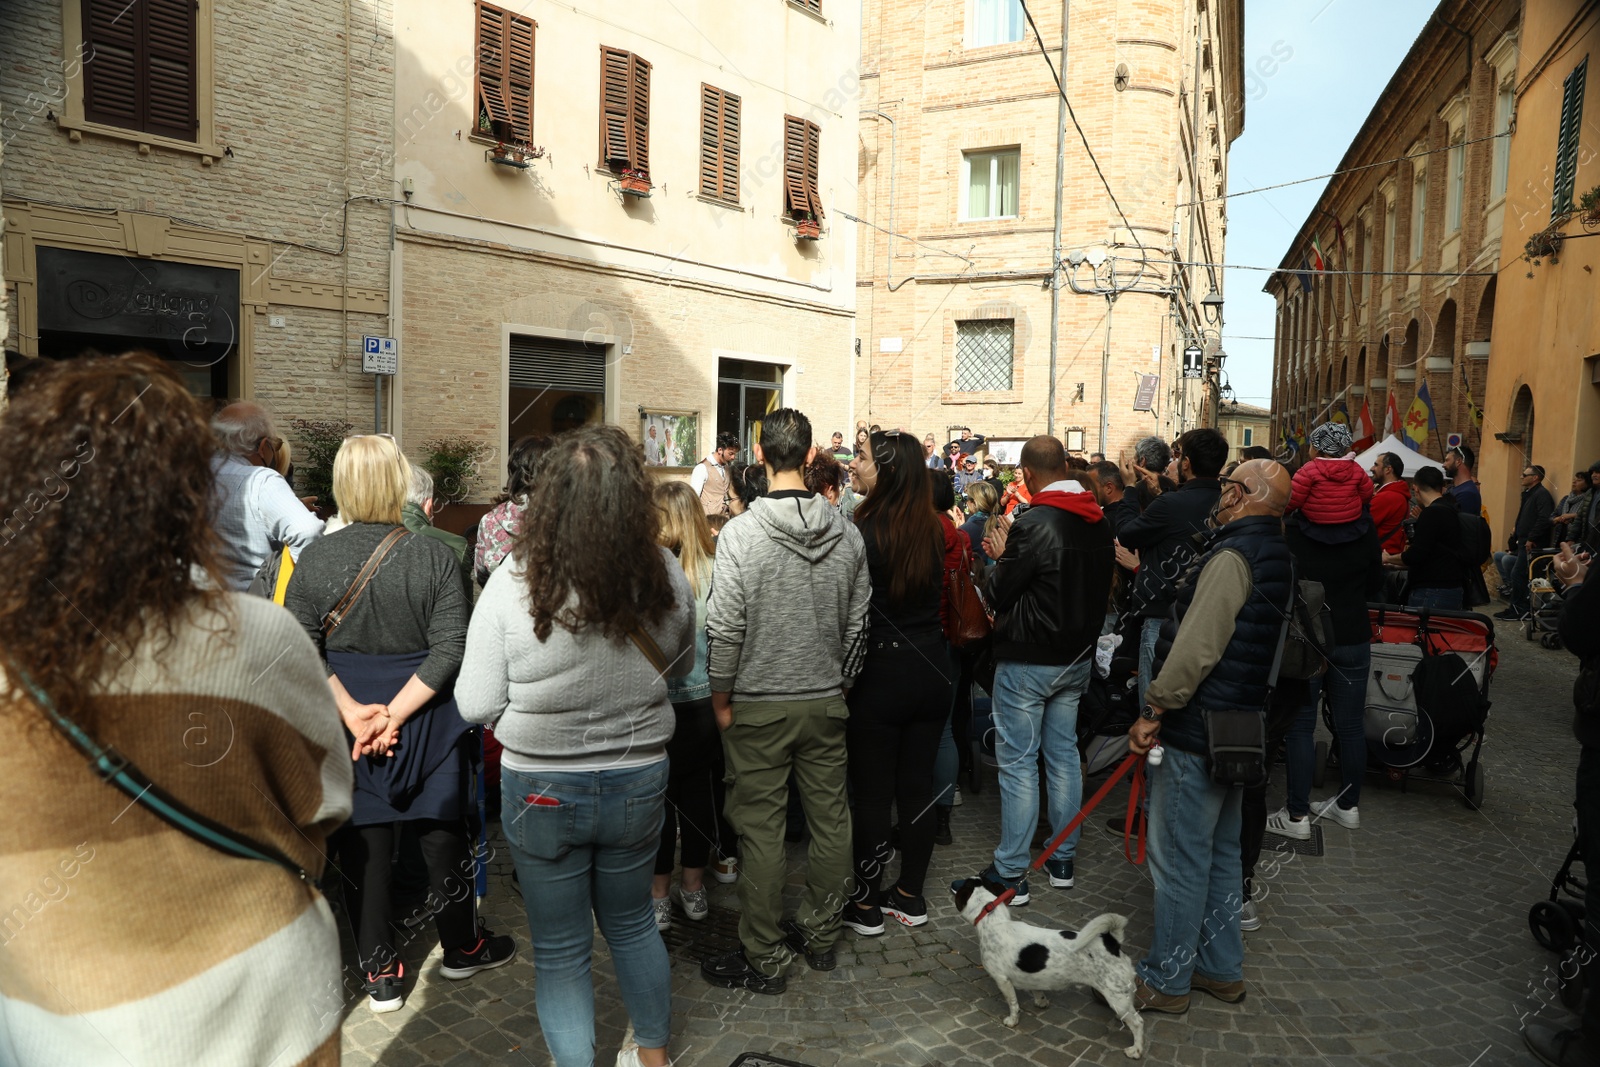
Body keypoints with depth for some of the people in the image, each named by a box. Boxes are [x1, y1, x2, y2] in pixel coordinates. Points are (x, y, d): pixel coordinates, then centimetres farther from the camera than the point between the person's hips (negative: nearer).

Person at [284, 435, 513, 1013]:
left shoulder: (314, 558, -6)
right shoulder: (435, 557, -13)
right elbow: (449, 650, -19)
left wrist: (352, 712, -12)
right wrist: (395, 714, -16)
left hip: (347, 725, 2)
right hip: (425, 720, -1)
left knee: (363, 841, 13)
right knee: (441, 832, 15)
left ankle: (380, 975, 24)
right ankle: (461, 947, 34)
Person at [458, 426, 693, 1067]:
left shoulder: (513, 584, -21)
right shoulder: (667, 580, -14)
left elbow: (477, 706, -14)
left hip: (541, 791, -3)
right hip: (638, 781, 3)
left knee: (560, 948, 16)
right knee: (632, 923, 26)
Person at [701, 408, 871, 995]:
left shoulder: (740, 534, -15)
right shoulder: (847, 533, -2)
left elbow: (726, 627, -15)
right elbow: (857, 622, 4)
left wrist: (721, 697, -2)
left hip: (759, 704, -4)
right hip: (827, 701, 4)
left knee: (761, 829, 6)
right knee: (830, 819, 15)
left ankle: (764, 958, 18)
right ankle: (820, 935, 31)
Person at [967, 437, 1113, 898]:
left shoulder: (1033, 524, -21)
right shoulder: (1098, 522, 3)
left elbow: (996, 593, -15)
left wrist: (1001, 557, 6)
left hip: (1028, 661, -7)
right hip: (1078, 656, 8)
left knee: (1018, 761, 0)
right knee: (1064, 753, 17)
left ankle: (1011, 872, 8)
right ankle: (1063, 859, 27)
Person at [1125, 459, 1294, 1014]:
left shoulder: (1232, 556, -19)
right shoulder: (1276, 555, 11)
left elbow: (1196, 649, -25)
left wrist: (1154, 710, -16)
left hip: (1197, 732, -10)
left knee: (1179, 857, 2)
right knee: (1221, 853, 19)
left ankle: (1167, 980, 14)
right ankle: (1221, 968, 32)